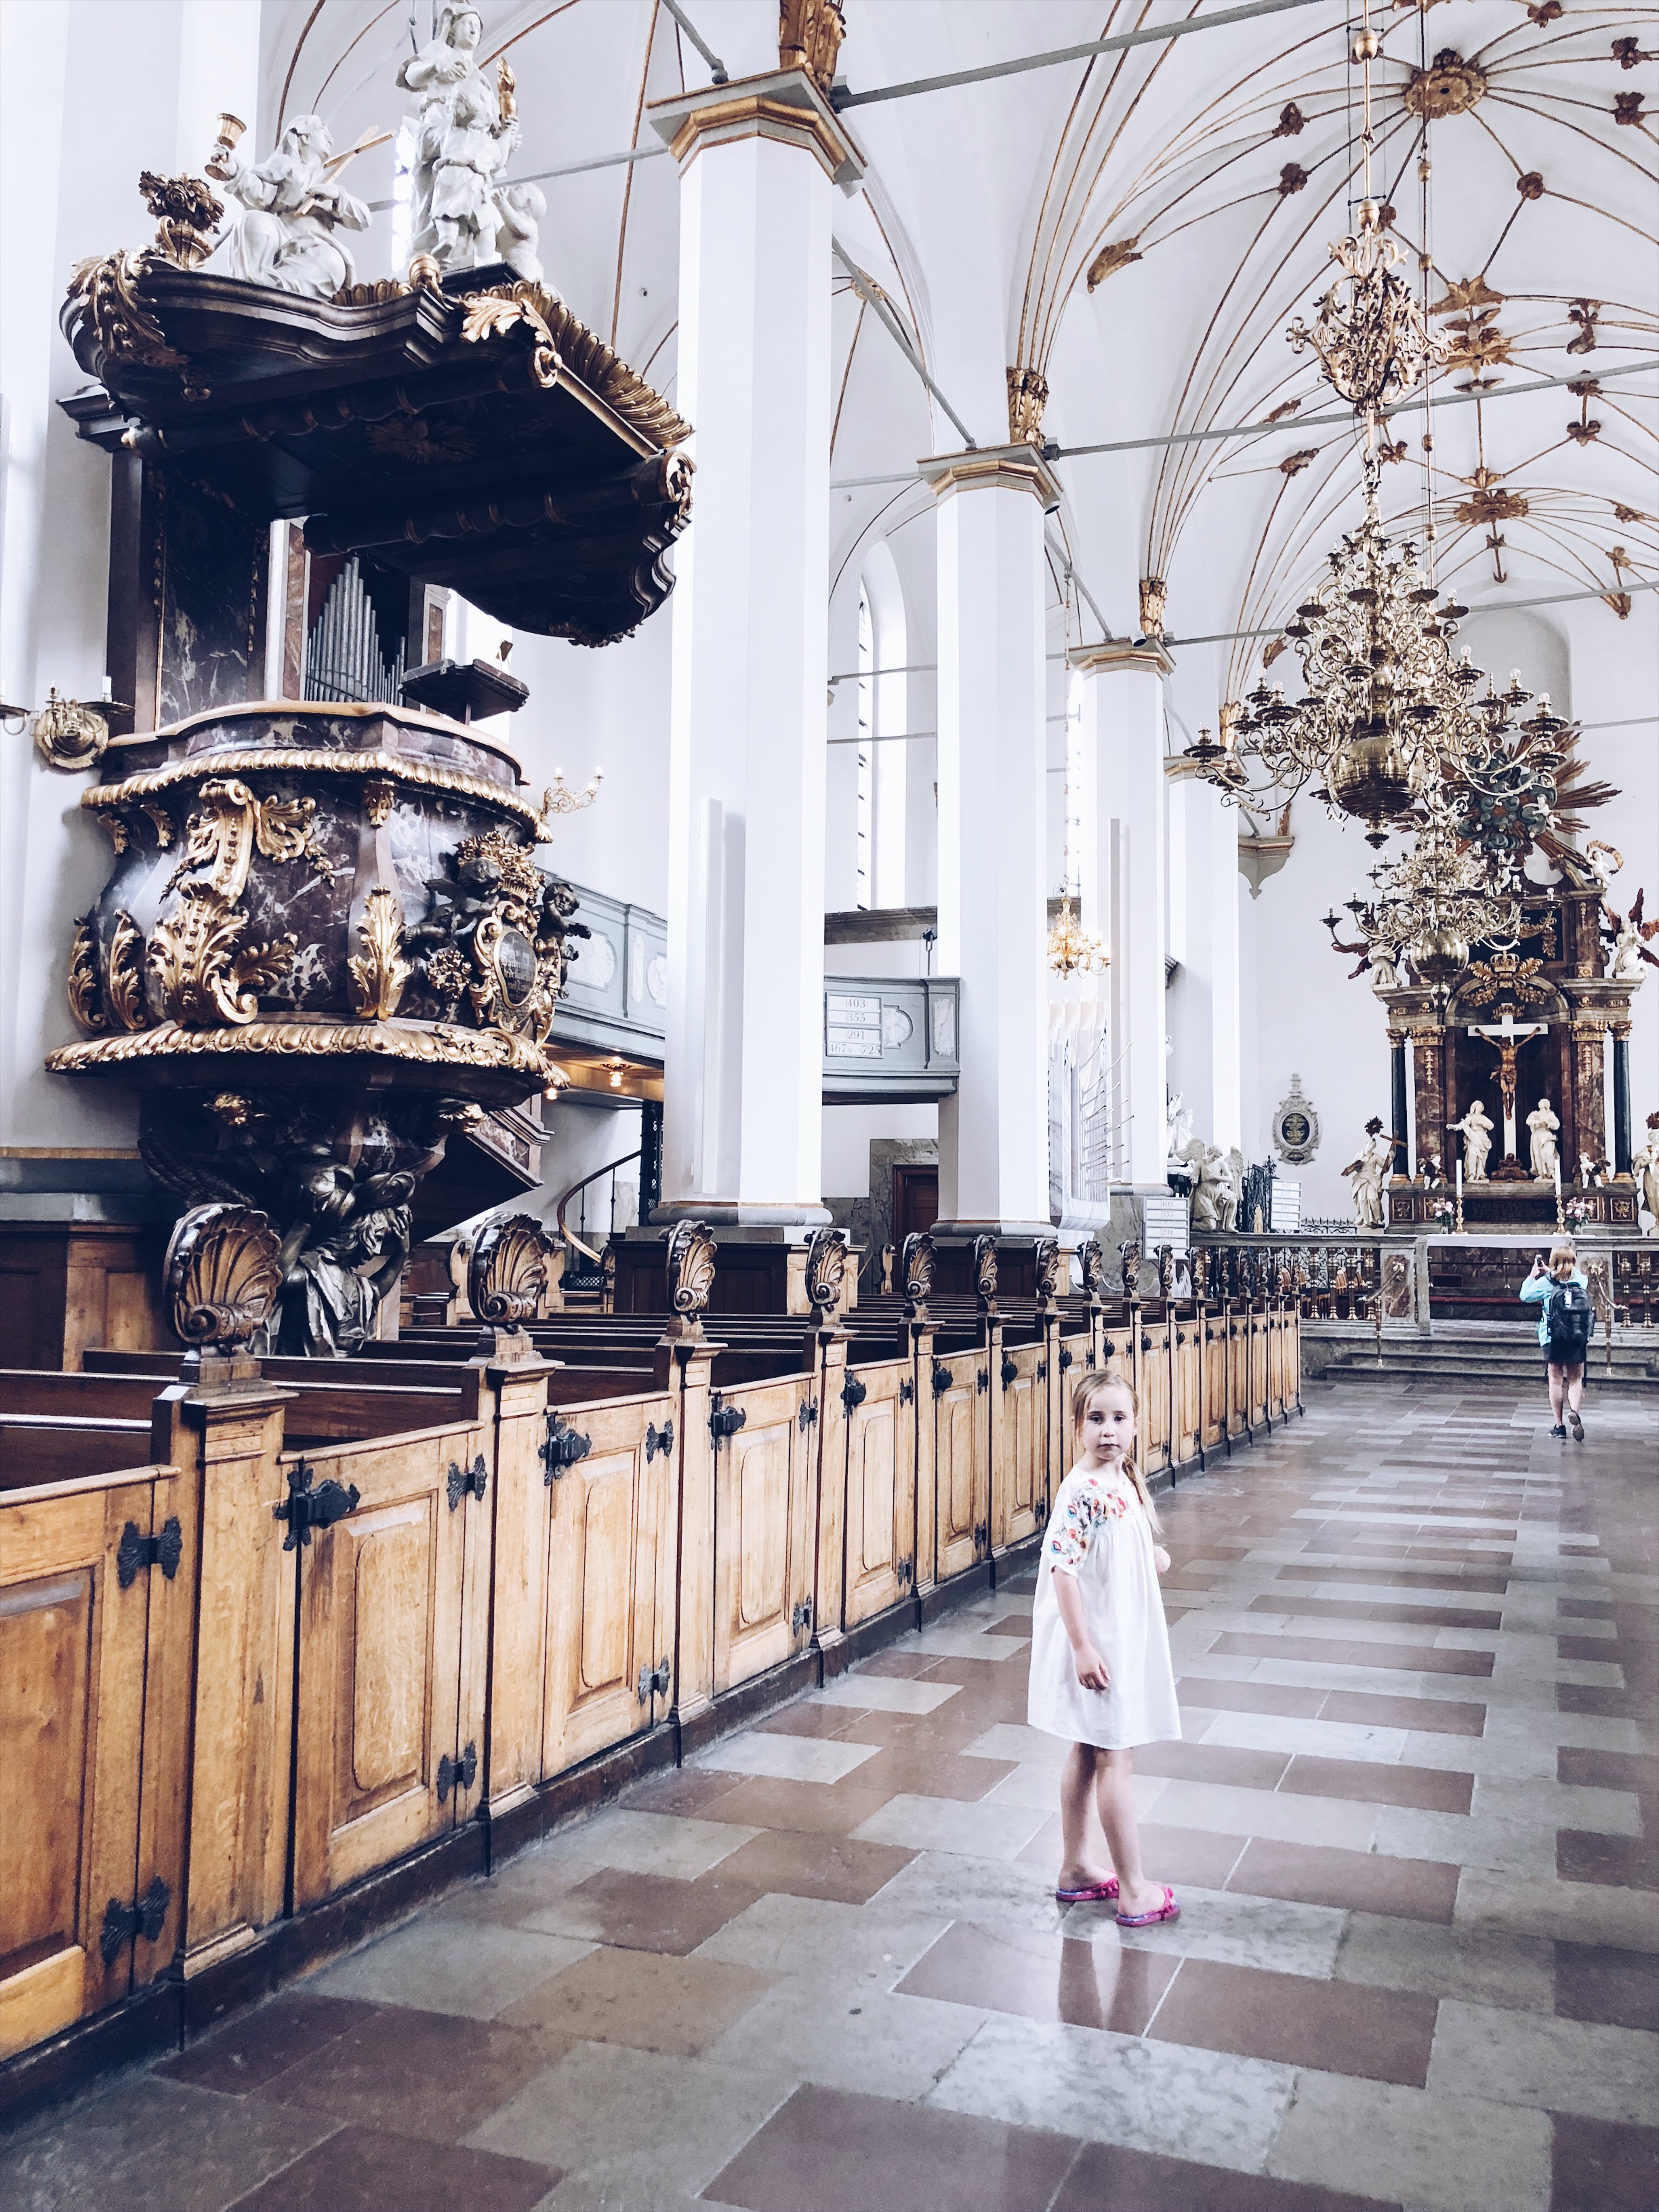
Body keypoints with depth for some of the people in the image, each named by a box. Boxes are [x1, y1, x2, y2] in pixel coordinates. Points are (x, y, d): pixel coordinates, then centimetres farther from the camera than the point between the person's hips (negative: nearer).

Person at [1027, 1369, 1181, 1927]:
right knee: (1116, 1760, 0)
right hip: (1095, 1644, -9)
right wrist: (1083, 1646, -24)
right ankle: (1133, 1891, 10)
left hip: (1124, 1638, 9)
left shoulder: (1124, 1480, 5)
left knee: (1087, 1754, 16)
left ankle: (1076, 1869, 28)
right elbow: (1062, 1568, -24)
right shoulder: (1081, 1493, -23)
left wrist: (1151, 1558, 2)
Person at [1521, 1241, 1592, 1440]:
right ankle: (1574, 1411, -20)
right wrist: (1547, 1273, 20)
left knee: (1556, 1381, 8)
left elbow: (1525, 1295, 2)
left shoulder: (1546, 1282, -9)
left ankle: (1559, 1425, 9)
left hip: (1553, 1339, -2)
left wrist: (1533, 1275, 10)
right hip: (1579, 1340, 2)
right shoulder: (1582, 1281, 0)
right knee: (1576, 1380, 9)